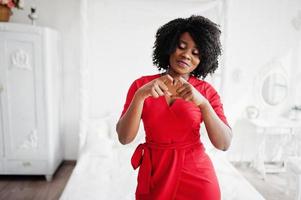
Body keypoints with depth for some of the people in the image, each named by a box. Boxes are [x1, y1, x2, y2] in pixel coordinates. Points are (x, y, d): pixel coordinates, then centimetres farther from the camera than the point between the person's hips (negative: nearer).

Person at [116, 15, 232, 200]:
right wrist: (141, 95, -26)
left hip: (196, 175, 0)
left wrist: (202, 102, -26)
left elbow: (224, 144, -12)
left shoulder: (206, 91, -5)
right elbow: (124, 138, -12)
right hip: (154, 174, 0)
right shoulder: (141, 85, -6)